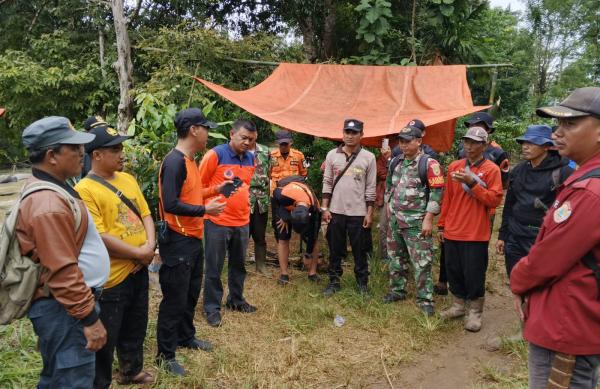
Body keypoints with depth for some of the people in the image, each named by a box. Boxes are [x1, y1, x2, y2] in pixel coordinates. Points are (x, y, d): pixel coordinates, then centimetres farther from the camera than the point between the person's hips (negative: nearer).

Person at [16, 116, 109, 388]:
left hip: (66, 303, 11)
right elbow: (62, 271, -26)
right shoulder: (48, 203, -24)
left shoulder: (50, 190, 10)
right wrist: (90, 318, -21)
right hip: (64, 309, -11)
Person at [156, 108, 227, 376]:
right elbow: (170, 204, -26)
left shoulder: (190, 160, 11)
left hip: (193, 238, 10)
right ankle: (165, 354, 16)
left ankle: (186, 337, 40)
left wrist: (215, 190, 13)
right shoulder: (174, 162, -21)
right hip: (178, 241, -10)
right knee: (175, 298, 1)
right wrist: (205, 209, -20)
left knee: (191, 293, 22)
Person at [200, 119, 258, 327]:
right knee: (214, 268, 5)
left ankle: (236, 300, 35)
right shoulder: (215, 155, -13)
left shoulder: (250, 159, 7)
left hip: (242, 222, 6)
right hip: (217, 222, -6)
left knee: (239, 264, 18)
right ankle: (212, 307, 18)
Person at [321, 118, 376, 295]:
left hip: (358, 213, -2)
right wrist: (325, 208, 1)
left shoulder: (368, 157, -2)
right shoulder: (332, 155, 3)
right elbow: (327, 183, 5)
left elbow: (371, 188, -1)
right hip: (335, 211, 2)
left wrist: (369, 213, -4)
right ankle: (334, 281, 25)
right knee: (335, 249, 11)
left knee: (359, 250, 8)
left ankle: (362, 282, 24)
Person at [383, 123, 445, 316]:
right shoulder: (396, 162, 10)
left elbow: (437, 192, -13)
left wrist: (428, 219, -16)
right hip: (395, 220, 7)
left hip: (417, 222, -7)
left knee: (422, 262, -4)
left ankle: (425, 300, 6)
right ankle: (397, 290, 32)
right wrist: (389, 206, 15)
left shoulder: (429, 164, -11)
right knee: (395, 258, 16)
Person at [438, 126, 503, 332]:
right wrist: (441, 225, 12)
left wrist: (472, 183, -23)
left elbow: (495, 199, -14)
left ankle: (474, 312, 17)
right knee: (454, 271, 12)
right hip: (452, 231, 5)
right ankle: (459, 305, 29)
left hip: (476, 234, -4)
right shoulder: (454, 167, 8)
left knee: (474, 274, 2)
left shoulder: (491, 170, -5)